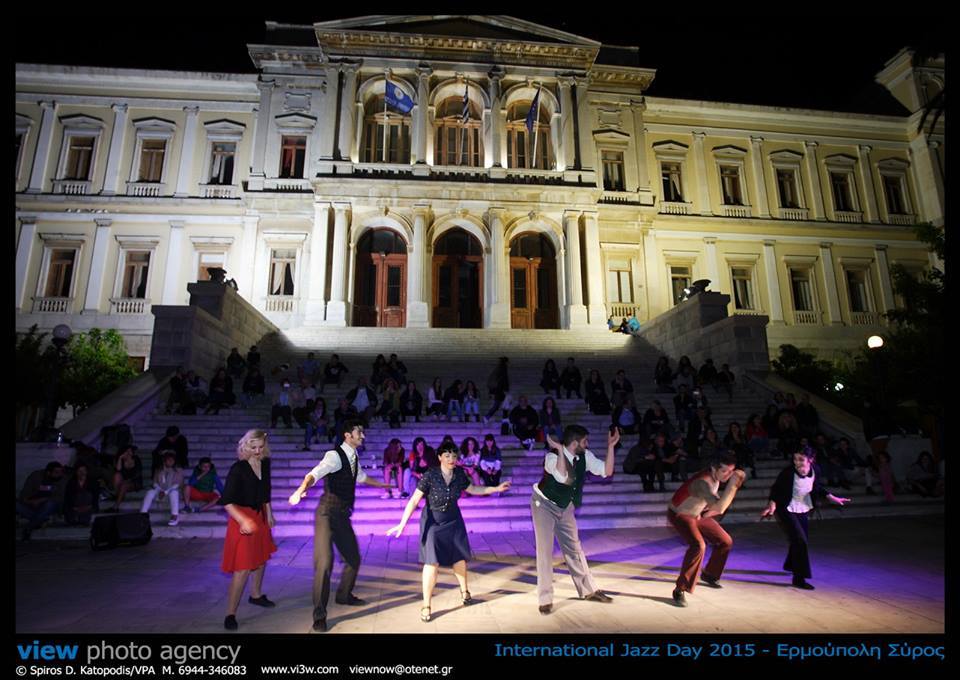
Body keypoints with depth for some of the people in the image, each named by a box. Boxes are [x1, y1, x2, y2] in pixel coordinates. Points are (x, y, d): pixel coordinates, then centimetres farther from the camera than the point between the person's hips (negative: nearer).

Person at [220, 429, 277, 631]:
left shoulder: (265, 464, -2)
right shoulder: (238, 469, -21)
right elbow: (226, 501, -22)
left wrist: (269, 514, 17)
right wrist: (243, 521, -32)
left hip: (259, 516, 7)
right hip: (242, 518, -7)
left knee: (261, 557, 23)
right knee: (243, 567, -8)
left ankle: (256, 595, 44)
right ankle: (230, 614, 6)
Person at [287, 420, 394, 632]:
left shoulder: (353, 457, 8)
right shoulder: (335, 455, -16)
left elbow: (361, 477, 28)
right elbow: (314, 474, -33)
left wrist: (383, 485, 43)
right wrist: (301, 489, -54)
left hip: (342, 515, 8)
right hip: (327, 514, -8)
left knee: (353, 558, 16)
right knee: (324, 562, -11)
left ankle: (344, 595, 42)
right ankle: (319, 615, 4)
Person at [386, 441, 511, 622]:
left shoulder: (459, 473, -14)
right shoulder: (430, 476, -26)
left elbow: (472, 489, 5)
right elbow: (414, 500, -24)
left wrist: (496, 488, 2)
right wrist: (402, 524, -30)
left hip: (453, 520, 4)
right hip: (433, 521, -4)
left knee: (459, 557, 13)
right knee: (432, 561, -10)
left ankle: (464, 591, 41)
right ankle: (426, 605, 9)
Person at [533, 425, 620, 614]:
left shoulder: (585, 456, -11)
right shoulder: (552, 457, -31)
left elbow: (607, 471, -12)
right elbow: (564, 478, -48)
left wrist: (611, 446, -20)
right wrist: (560, 451, -50)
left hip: (565, 506, 6)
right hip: (545, 504, -6)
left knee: (573, 548, 14)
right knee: (545, 549, -5)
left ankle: (588, 590, 29)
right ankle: (545, 599, 8)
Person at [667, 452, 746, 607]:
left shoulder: (716, 477, -10)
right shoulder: (703, 482, -37)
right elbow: (720, 508, -49)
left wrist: (712, 509, -1)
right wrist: (733, 483, -49)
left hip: (697, 514, 9)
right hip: (680, 515, -9)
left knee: (725, 541, 12)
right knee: (698, 545, -30)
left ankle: (709, 574, 37)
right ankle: (680, 590, -20)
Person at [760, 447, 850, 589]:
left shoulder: (815, 471, -13)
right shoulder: (788, 472, -27)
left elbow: (818, 488, 8)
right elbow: (775, 489, -21)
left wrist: (831, 497, 4)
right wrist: (772, 504, -35)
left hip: (803, 510, 6)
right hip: (786, 510, -6)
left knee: (800, 540, 20)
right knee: (800, 540, -14)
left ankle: (790, 565, 47)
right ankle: (799, 578, -2)